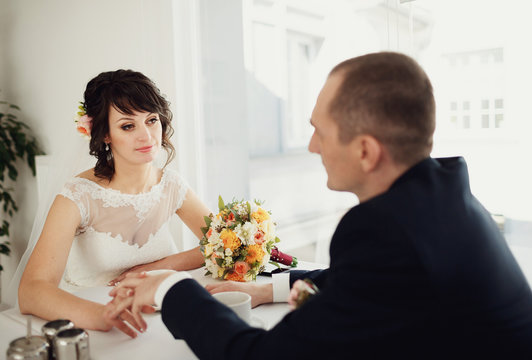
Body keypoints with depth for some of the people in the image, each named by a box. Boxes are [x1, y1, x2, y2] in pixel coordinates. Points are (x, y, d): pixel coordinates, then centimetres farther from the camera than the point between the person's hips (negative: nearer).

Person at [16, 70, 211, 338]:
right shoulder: (79, 196, -15)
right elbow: (30, 291, -24)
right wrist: (100, 315, -43)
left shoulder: (171, 185, -2)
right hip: (83, 328, -3)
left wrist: (158, 267, -13)